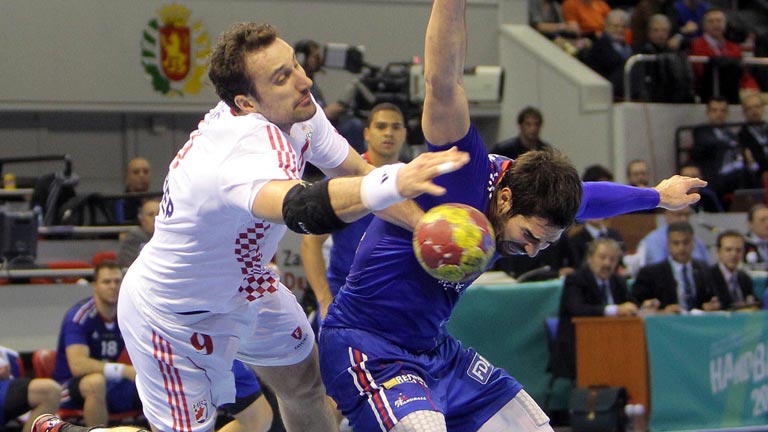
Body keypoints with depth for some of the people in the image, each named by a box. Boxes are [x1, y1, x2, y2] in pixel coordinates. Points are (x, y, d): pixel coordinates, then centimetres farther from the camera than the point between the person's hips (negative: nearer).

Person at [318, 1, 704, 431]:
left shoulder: (534, 196, 3)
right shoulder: (467, 172, -20)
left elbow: (588, 198, 27)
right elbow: (442, 84, -36)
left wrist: (657, 195, 44)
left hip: (434, 348, 9)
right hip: (365, 347, -9)